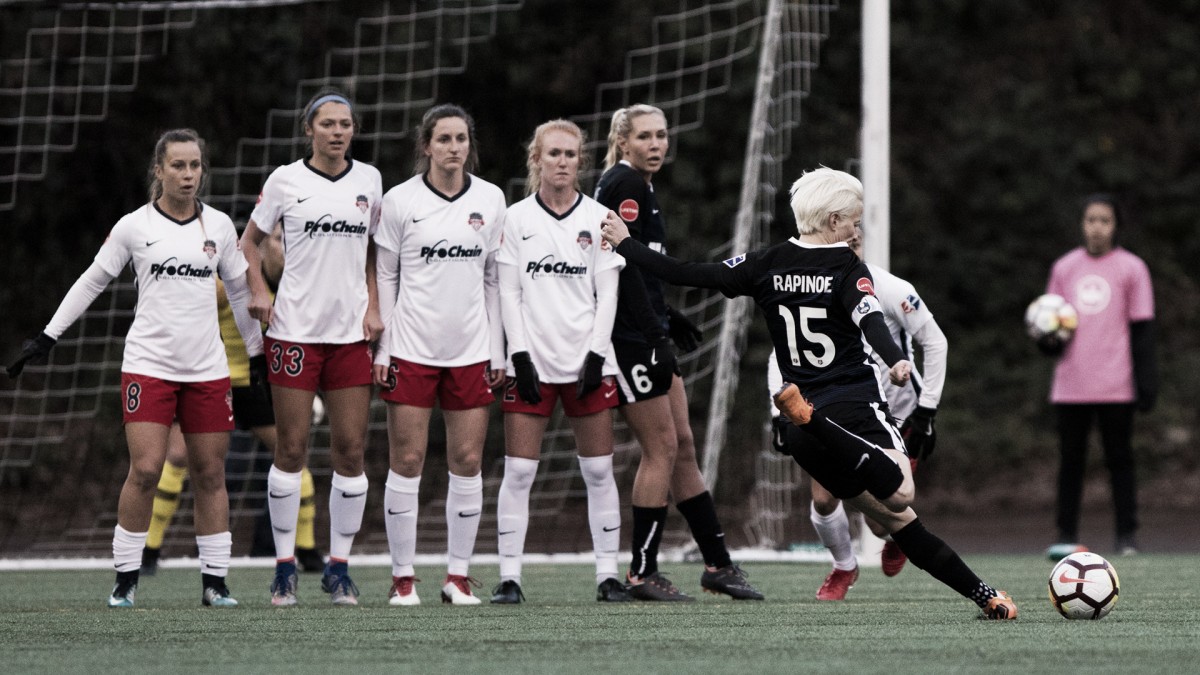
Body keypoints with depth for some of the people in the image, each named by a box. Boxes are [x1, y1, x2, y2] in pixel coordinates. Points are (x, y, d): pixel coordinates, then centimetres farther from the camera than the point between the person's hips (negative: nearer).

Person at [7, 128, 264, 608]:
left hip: (207, 369, 3)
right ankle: (125, 580, -2)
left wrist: (257, 351, 21)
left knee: (210, 475, 2)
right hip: (148, 365, -3)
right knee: (145, 471, -11)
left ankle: (214, 582, 9)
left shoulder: (219, 226, 6)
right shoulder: (134, 227, -1)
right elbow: (91, 282, 7)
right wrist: (47, 337, 5)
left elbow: (239, 289, 18)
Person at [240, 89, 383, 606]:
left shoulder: (368, 180, 8)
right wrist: (258, 290, -2)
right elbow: (250, 240, 13)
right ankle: (285, 567, 6)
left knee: (351, 449, -1)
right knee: (291, 448, -3)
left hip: (351, 331, 2)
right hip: (295, 329, -2)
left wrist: (373, 306, 6)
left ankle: (339, 567, 8)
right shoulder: (285, 181, 1)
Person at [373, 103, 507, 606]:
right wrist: (381, 348, -2)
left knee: (468, 462, 1)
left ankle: (459, 575, 9)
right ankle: (402, 577, 4)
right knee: (406, 461, -3)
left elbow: (493, 279, 11)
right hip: (410, 349, -2)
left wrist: (497, 352, 8)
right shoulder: (399, 201, -2)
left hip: (471, 350, 2)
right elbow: (385, 278, 3)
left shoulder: (490, 200, 5)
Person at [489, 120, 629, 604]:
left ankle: (608, 574, 6)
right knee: (518, 472, -4)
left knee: (598, 471, 1)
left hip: (587, 360, 1)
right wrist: (520, 356, -7)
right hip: (532, 362, -1)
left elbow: (607, 295, 4)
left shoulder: (599, 218, 6)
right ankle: (509, 577, -2)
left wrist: (595, 355, -6)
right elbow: (508, 294, 2)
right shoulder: (517, 219, 5)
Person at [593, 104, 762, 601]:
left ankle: (717, 564, 16)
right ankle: (642, 574, 0)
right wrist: (655, 331, -22)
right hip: (630, 337, -10)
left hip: (646, 333, 10)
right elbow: (624, 265, -20)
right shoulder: (625, 185, -13)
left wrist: (668, 319, 25)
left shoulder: (637, 186, 17)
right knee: (661, 449, -6)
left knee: (682, 446, 11)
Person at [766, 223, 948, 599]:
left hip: (898, 415, -3)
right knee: (823, 500, -12)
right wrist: (781, 413, -9)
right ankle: (844, 568, 20)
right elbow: (780, 356, 2)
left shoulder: (890, 290, -19)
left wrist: (926, 409, -13)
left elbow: (934, 342, -11)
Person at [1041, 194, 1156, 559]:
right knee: (1070, 460, 3)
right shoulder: (1064, 268, 11)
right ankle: (1066, 536, 7)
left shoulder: (1131, 268, 3)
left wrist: (1145, 383, -6)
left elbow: (1142, 329, 1)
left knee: (1119, 460, 0)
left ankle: (1127, 537, 3)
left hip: (1116, 387, -3)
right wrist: (1048, 339, -7)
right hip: (1071, 386, 3)